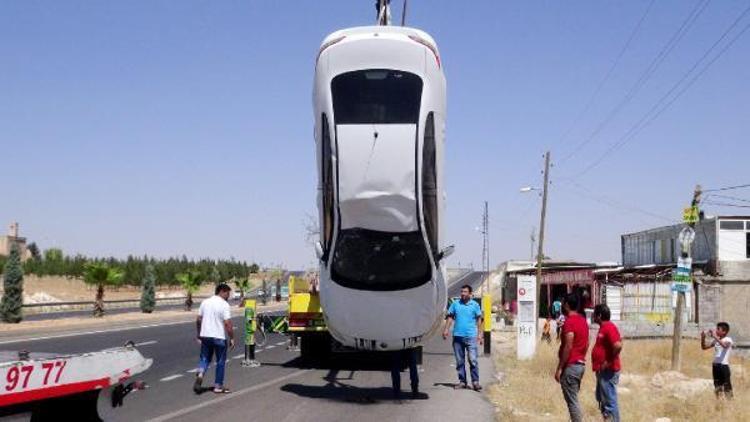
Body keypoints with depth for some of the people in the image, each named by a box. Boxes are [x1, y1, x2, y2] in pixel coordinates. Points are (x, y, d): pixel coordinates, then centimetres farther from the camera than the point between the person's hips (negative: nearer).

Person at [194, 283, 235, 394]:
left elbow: (198, 320, 10)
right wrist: (232, 338, -8)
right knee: (220, 361, 9)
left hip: (205, 336, 5)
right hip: (219, 337, -5)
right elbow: (227, 324, -17)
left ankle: (200, 374, -12)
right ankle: (218, 386, 13)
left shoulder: (205, 302, 6)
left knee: (205, 358, 15)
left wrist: (199, 335, 19)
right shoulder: (224, 305, -12)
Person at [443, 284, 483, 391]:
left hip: (471, 336, -3)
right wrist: (446, 329, -1)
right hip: (457, 336, 3)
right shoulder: (455, 304, 8)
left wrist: (480, 334, 0)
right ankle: (462, 381, 15)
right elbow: (450, 317, 10)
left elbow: (479, 319, 5)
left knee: (473, 360, -8)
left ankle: (475, 382, -4)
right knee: (459, 361, 8)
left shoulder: (475, 305, 3)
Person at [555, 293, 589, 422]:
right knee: (574, 399, 16)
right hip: (581, 364, 9)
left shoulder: (569, 322, -17)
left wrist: (559, 368, -17)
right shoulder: (583, 320, 11)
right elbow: (586, 344, 16)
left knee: (572, 401, -4)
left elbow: (568, 347, -21)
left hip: (570, 366, -9)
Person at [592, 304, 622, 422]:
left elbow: (618, 346, -30)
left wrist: (608, 362, -21)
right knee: (602, 399, 19)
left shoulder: (609, 328, -17)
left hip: (608, 371, -11)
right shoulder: (603, 328, 14)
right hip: (602, 371, 11)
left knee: (609, 401, -7)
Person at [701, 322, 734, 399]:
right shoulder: (715, 340, 12)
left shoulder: (728, 340, -7)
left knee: (726, 386, -6)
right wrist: (703, 338, -4)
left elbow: (724, 345, -31)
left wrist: (715, 337, -36)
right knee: (717, 386, 9)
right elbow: (704, 347, 13)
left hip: (724, 365, -7)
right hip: (715, 365, 7)